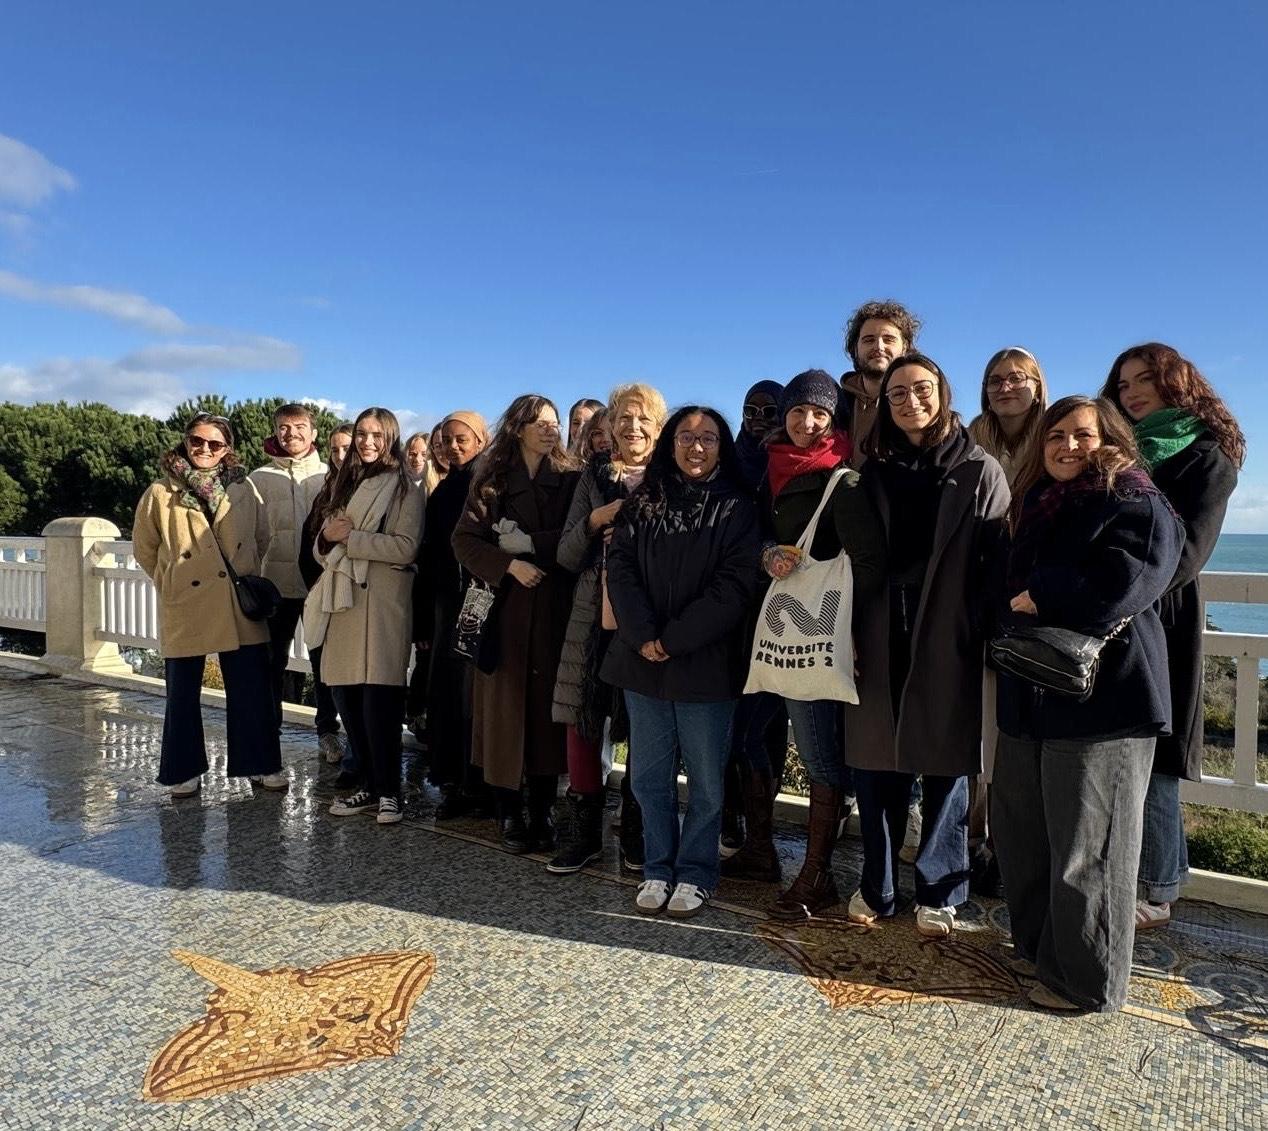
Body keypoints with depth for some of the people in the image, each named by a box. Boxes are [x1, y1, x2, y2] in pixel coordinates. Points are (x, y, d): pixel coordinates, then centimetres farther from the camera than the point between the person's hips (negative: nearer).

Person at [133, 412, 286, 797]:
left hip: (239, 606, 1)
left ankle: (259, 764, 19)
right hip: (184, 607, -1)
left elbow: (261, 540, 12)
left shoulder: (244, 489, 2)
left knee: (251, 688, 6)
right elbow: (144, 549, 10)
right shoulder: (162, 493, -2)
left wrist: (245, 577, 9)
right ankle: (184, 771, 23)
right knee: (183, 693, 9)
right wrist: (170, 582, 9)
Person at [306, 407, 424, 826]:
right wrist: (328, 537, -3)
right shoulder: (346, 485, 20)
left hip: (383, 603, -6)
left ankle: (388, 791, 3)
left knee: (379, 701, -8)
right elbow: (323, 550, 20)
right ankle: (368, 786, 17)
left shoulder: (405, 489, 3)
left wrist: (350, 537, -10)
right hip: (344, 602, 6)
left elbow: (405, 548, -10)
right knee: (347, 700, 5)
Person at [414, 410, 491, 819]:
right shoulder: (443, 491, 16)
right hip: (448, 603, 6)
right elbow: (428, 557, 15)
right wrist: (423, 620, 13)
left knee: (473, 694, -4)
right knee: (446, 692, 7)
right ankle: (453, 782, 17)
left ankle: (478, 785, 6)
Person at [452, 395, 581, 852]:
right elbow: (463, 539, 1)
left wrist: (526, 542, -12)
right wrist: (509, 565, -12)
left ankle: (542, 813, 12)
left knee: (548, 707, 2)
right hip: (506, 608, 0)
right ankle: (509, 814, 11)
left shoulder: (570, 479, 7)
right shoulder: (493, 479, 7)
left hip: (554, 611, 0)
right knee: (505, 707, 0)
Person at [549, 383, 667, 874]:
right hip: (594, 613, 2)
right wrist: (594, 521, -10)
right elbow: (567, 556, 7)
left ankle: (636, 833, 19)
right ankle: (582, 832, 16)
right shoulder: (594, 475, 11)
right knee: (582, 721, 2)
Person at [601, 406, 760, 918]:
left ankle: (696, 873, 22)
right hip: (643, 661, 3)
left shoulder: (737, 507, 1)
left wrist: (674, 639, -14)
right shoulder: (643, 502, 9)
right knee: (649, 775, 10)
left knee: (705, 778, 6)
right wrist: (642, 636, -13)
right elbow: (620, 567, 1)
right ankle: (658, 869, 25)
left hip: (705, 662, -2)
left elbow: (734, 584, -9)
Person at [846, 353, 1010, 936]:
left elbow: (998, 560, -4)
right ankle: (876, 887, 22)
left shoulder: (979, 471, 3)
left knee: (945, 762, 6)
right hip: (880, 637, 3)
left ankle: (938, 893, 21)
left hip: (948, 638, -2)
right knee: (875, 760, 7)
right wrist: (850, 631, 0)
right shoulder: (875, 472, 12)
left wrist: (986, 634, -13)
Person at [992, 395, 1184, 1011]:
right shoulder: (1038, 506, 16)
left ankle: (1087, 979, 15)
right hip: (1033, 694, 8)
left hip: (1100, 696, -8)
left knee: (1085, 843, 0)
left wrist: (1040, 599, -13)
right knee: (1019, 824, 15)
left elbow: (1119, 587, -22)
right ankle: (1038, 943, 33)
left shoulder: (1137, 506, -7)